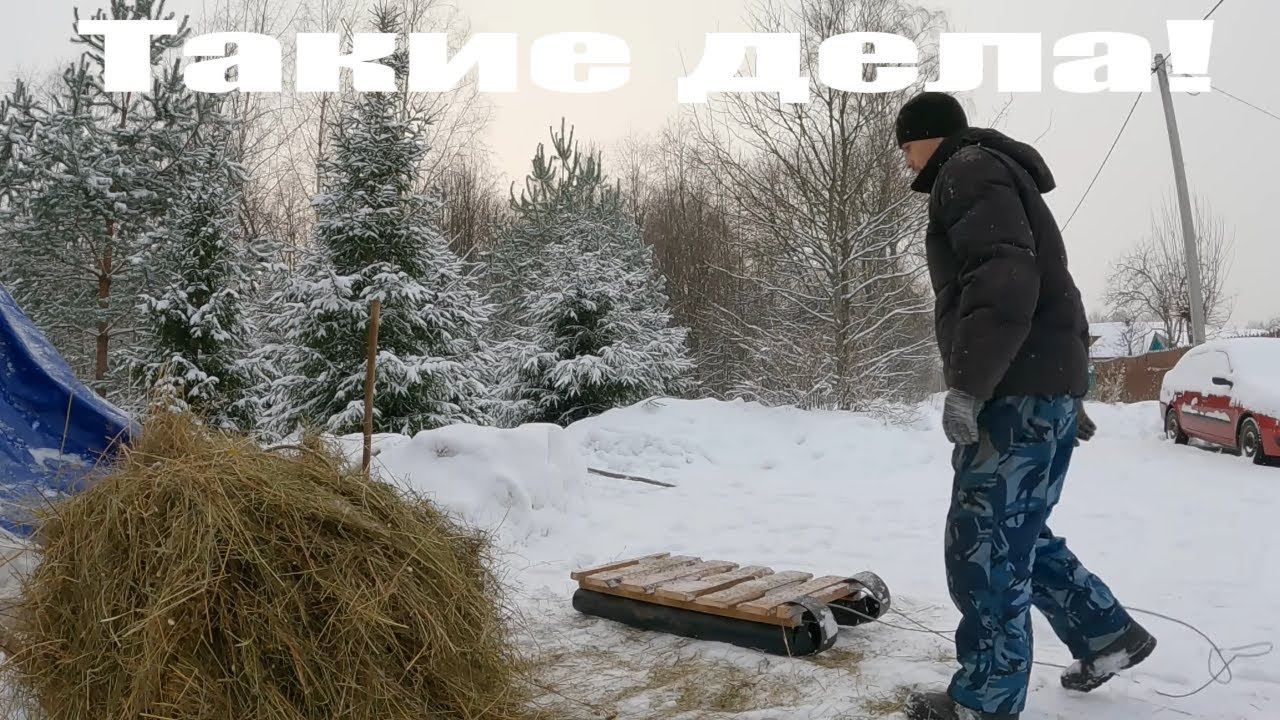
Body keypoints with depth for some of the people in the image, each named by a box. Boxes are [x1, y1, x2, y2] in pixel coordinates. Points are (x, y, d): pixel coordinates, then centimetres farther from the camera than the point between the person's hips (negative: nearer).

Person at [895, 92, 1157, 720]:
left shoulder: (968, 170, -5)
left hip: (1019, 391, -11)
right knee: (1015, 534, 18)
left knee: (984, 546, -6)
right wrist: (1067, 393, 29)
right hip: (1045, 385, 11)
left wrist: (965, 384, -26)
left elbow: (1004, 278, -22)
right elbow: (1045, 291, 27)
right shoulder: (1001, 176, 27)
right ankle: (1108, 634, 28)